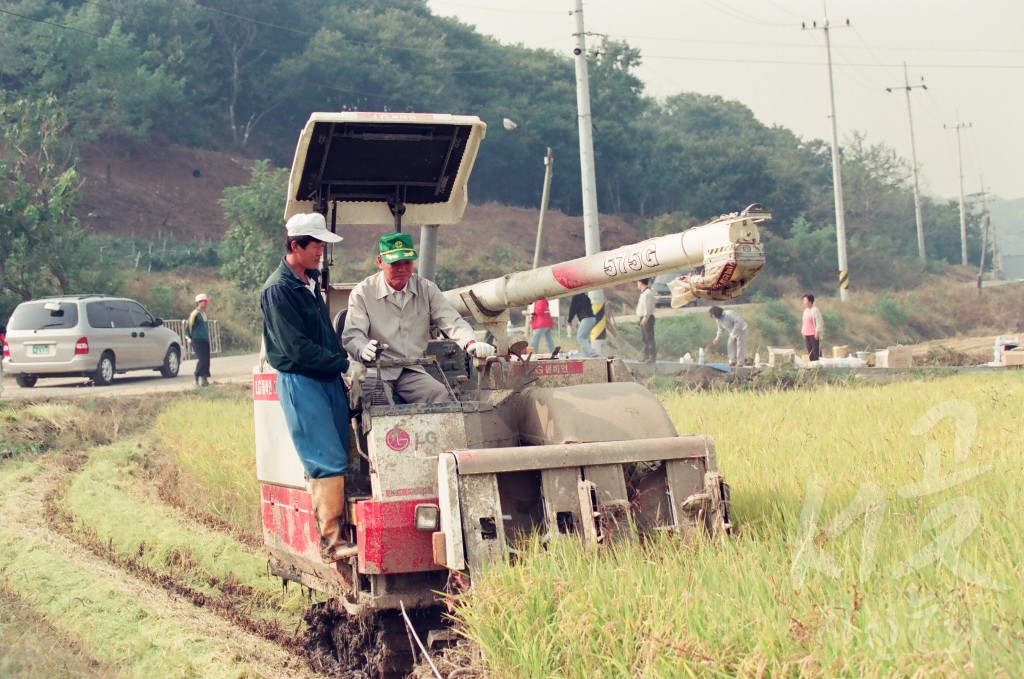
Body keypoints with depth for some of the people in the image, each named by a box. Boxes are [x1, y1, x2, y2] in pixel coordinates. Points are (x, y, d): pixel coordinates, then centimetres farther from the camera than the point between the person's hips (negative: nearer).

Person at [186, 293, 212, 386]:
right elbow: (188, 325, -13)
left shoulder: (204, 313, 15)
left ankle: (205, 379, 12)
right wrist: (191, 337, -3)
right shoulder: (195, 313, -12)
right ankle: (197, 380, -9)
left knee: (206, 360, 6)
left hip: (205, 340, 8)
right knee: (201, 360, -14)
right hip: (198, 341, -8)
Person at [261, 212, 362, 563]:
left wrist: (343, 357, 9)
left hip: (328, 379, 8)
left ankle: (339, 532, 11)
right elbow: (298, 348, -16)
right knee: (329, 463, -11)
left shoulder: (312, 281, 15)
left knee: (337, 460, 6)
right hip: (300, 382, -8)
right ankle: (331, 542, -7)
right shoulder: (278, 290, -12)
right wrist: (344, 364, -13)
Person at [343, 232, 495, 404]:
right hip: (376, 372, -3)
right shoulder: (363, 292, -1)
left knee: (441, 395, -24)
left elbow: (451, 321, 1)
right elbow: (352, 335, -7)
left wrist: (471, 343, -23)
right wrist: (363, 350, -33)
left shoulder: (426, 289, 9)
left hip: (413, 371, 3)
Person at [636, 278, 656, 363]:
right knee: (645, 339, 13)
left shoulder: (647, 293, -15)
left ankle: (652, 357, -7)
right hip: (643, 319, 11)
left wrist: (645, 318, -23)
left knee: (649, 338, -8)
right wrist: (639, 319, 15)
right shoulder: (643, 293, 17)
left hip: (647, 318, -11)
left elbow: (647, 307, -21)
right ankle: (646, 357, 18)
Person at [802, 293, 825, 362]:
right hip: (807, 334, 8)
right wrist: (803, 331, 16)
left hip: (814, 335, -8)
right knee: (809, 351, 9)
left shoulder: (815, 310, -9)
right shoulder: (805, 310, 15)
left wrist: (817, 332, -15)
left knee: (816, 350, -6)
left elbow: (819, 322, -12)